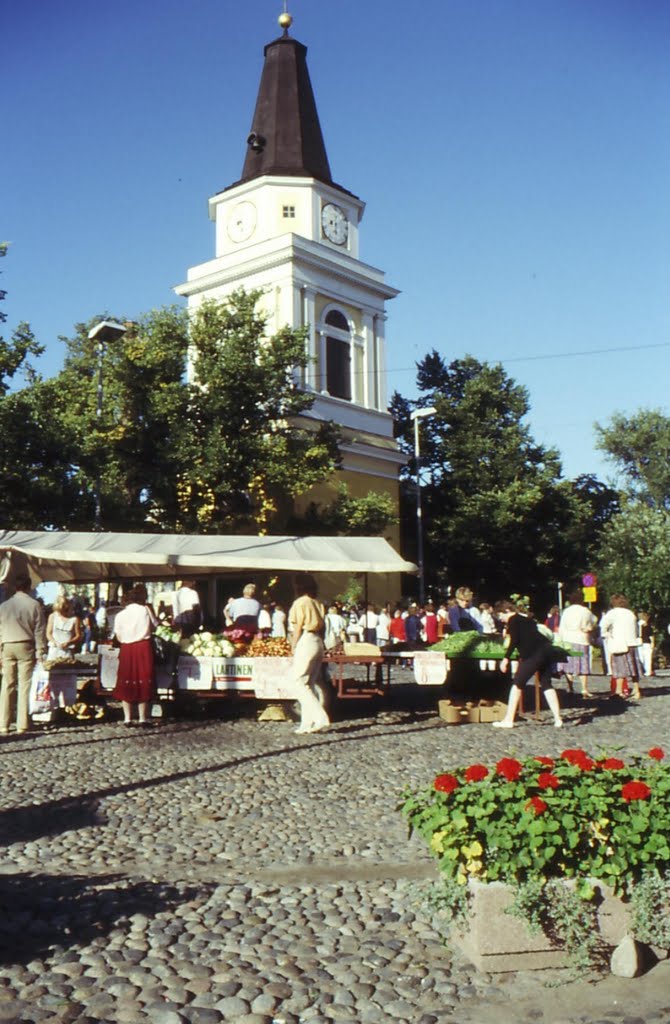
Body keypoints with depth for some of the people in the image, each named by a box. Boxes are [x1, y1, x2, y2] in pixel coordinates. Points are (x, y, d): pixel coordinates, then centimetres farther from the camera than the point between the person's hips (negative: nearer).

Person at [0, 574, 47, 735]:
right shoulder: (34, 605, -3)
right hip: (26, 647, -3)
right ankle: (22, 724, 0)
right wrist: (40, 652, 0)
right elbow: (39, 631, -4)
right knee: (25, 686, 0)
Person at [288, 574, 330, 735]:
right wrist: (319, 642, 17)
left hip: (305, 642, -8)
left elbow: (298, 628, -10)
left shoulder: (300, 603, -8)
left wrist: (293, 647, -2)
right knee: (309, 685, 11)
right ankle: (307, 723, 11)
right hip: (318, 643, 8)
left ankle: (320, 718, -15)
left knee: (301, 683, -5)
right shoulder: (318, 604, 13)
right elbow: (323, 627, 12)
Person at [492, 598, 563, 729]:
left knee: (517, 683, -2)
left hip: (534, 653, -8)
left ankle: (508, 720, -4)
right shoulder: (526, 618, 26)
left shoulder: (513, 620, 2)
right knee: (546, 684, 15)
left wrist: (506, 658, -9)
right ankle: (558, 719, 10)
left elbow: (514, 641, -8)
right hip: (547, 649, 8)